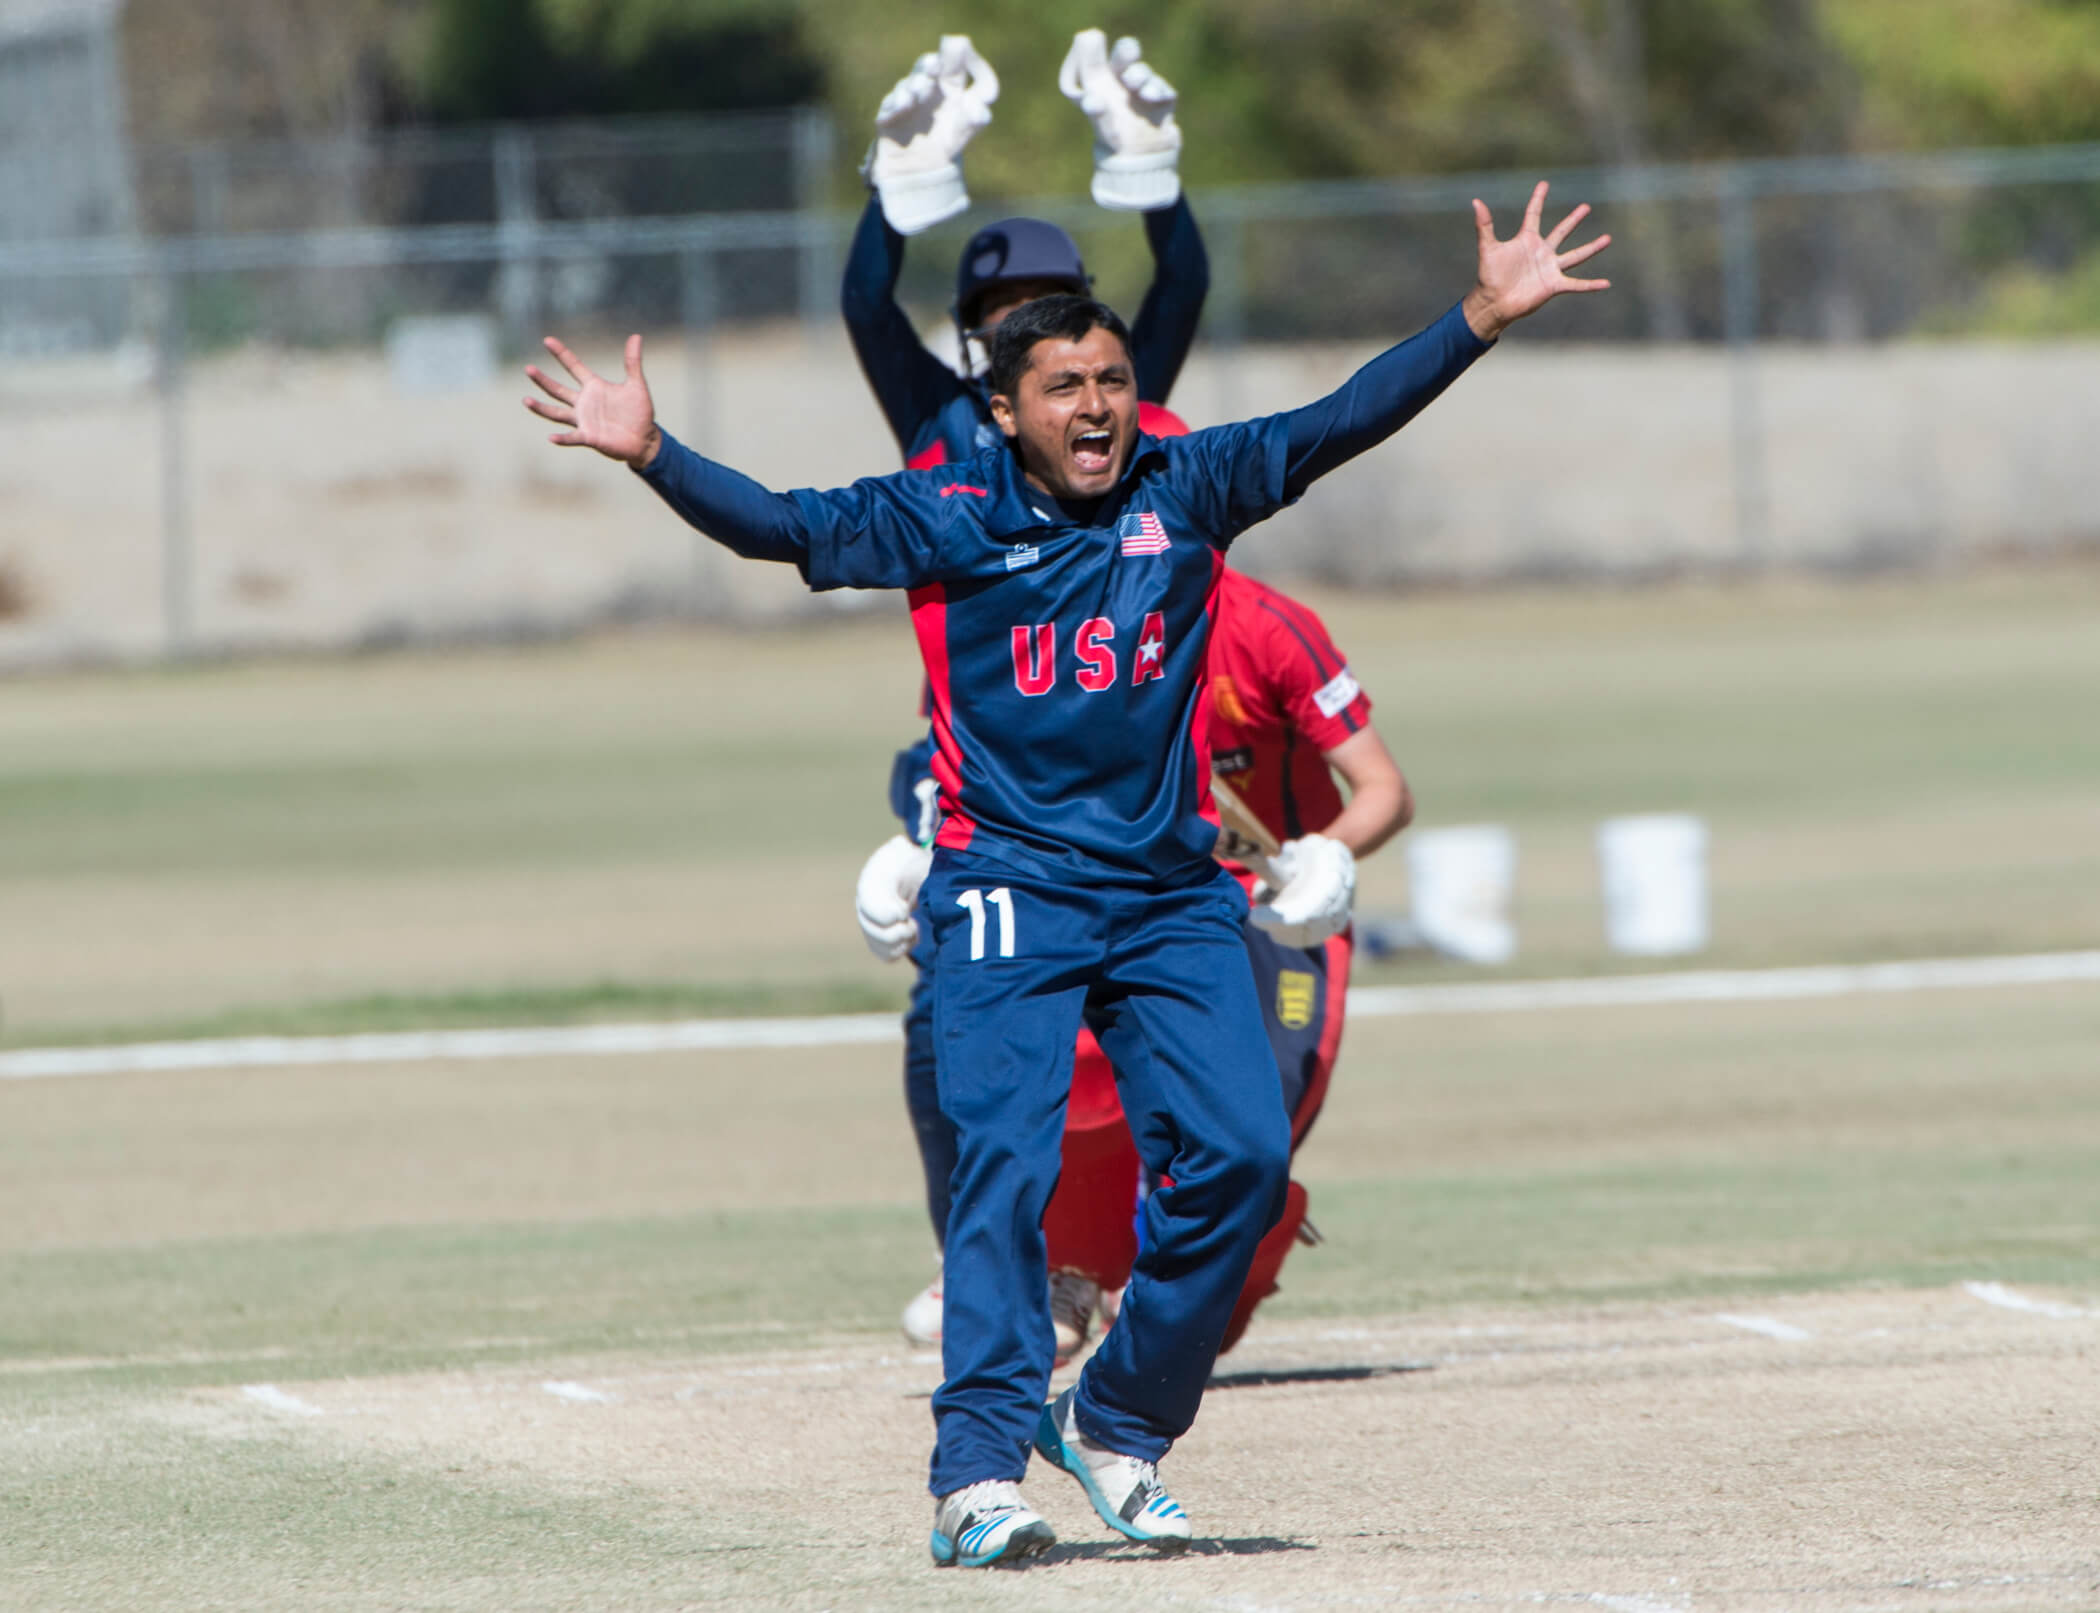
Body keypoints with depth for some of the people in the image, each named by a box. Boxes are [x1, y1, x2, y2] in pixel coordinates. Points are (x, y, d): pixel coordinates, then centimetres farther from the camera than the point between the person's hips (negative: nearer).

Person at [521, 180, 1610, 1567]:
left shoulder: (1186, 491, 4)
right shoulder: (945, 517, -1)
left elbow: (1339, 425, -3)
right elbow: (781, 526, -7)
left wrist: (1484, 319, -13)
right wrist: (652, 455, -22)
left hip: (1175, 893, 3)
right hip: (1012, 894, -3)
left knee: (1241, 1152, -6)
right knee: (1006, 1166, -13)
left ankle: (1119, 1422, 11)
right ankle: (982, 1471, -15)